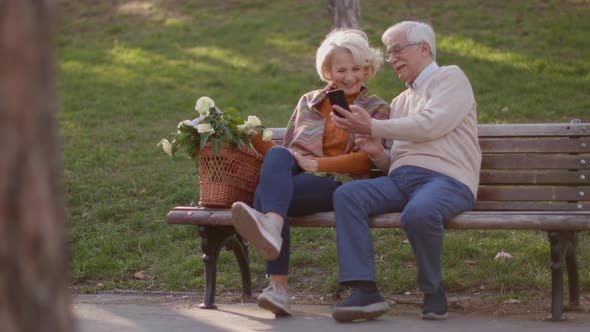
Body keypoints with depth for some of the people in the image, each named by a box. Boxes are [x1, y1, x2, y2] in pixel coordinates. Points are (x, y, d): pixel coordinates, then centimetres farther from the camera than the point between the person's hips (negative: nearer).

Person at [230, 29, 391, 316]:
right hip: (293, 178, 3)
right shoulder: (309, 102, 27)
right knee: (278, 155, -34)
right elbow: (286, 149, 22)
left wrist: (317, 164, -12)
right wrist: (253, 139, 2)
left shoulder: (377, 109, 16)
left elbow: (366, 161, 1)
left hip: (338, 183, -3)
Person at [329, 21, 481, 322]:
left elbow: (430, 125, -10)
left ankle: (433, 294, -15)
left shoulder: (450, 78, 9)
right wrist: (377, 153, 5)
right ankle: (365, 291, -29)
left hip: (446, 179, -7)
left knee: (418, 213, -40)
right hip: (401, 179, 7)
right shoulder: (401, 101, 31)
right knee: (347, 195, -21)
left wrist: (373, 127, -8)